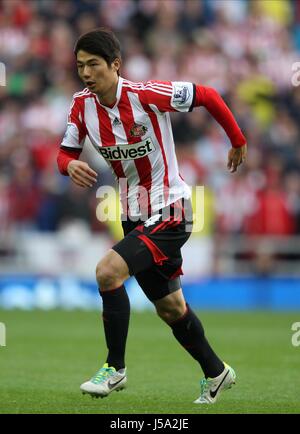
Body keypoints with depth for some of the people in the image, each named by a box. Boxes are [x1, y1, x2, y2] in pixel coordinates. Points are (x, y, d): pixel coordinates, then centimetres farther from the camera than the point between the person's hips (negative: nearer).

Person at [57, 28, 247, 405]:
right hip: (134, 216, 7)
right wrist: (70, 165, -22)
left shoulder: (146, 94, -21)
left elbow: (207, 96, -12)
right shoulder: (82, 105, -4)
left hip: (168, 211, -7)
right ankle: (216, 373, 36)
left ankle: (115, 368, -11)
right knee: (170, 308, 16)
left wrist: (238, 142, -2)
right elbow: (65, 153, 3)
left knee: (108, 271, -24)